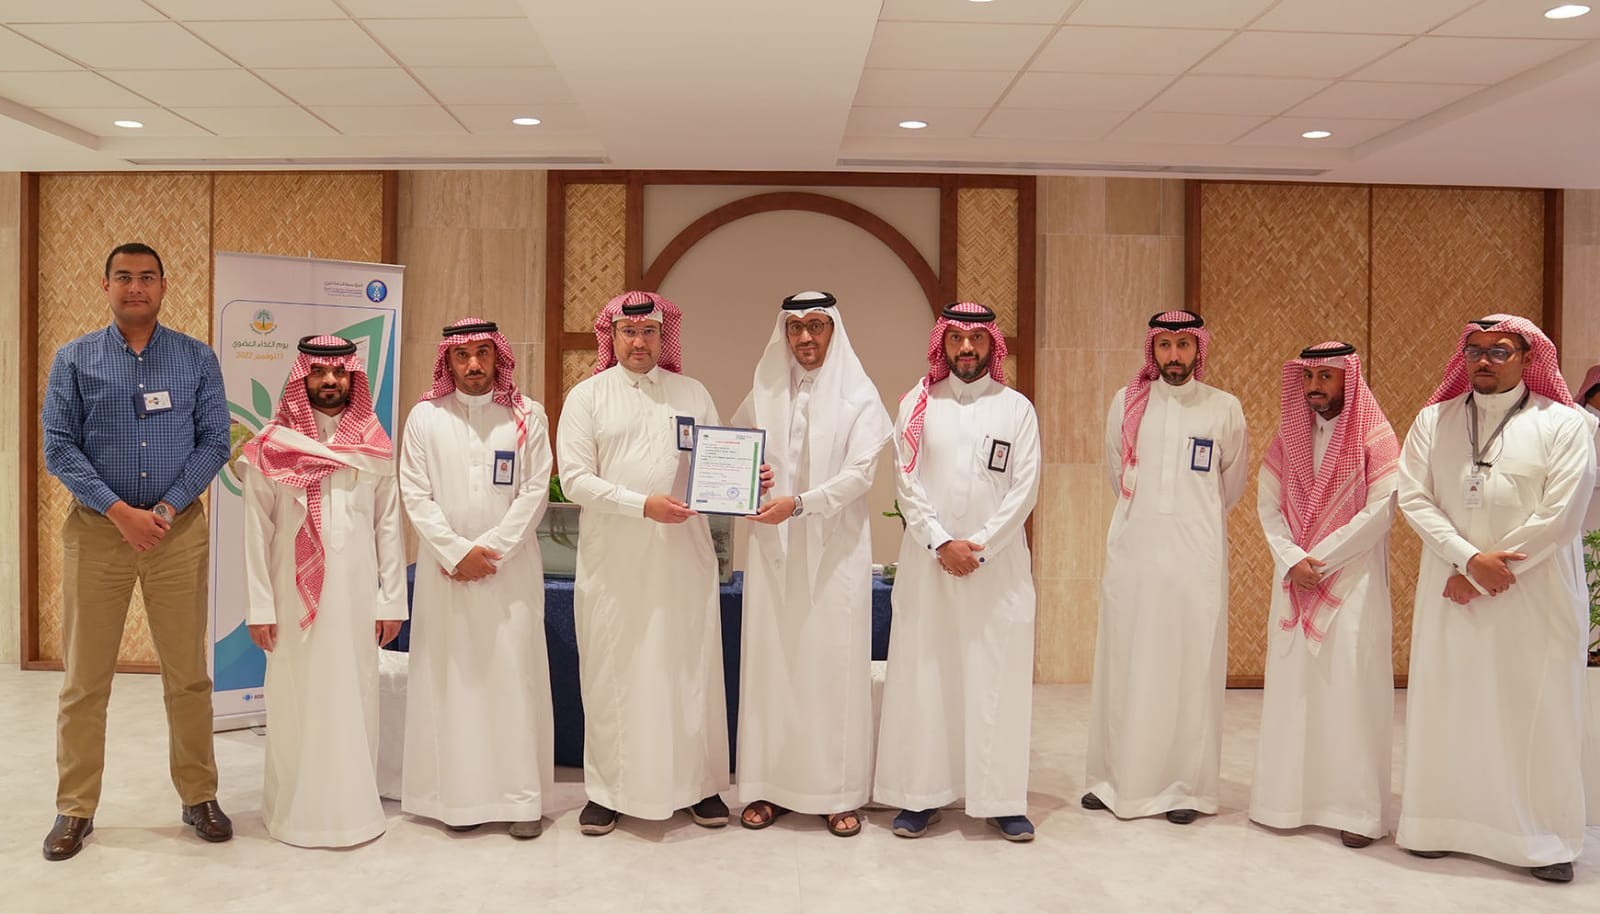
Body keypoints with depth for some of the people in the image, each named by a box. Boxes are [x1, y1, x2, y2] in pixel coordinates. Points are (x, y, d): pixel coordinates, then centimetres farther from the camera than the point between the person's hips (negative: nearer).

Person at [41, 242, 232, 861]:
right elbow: (58, 447, -1)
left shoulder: (197, 359, 5)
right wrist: (119, 511, -12)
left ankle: (199, 797, 18)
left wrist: (167, 509, -11)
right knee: (85, 676, 6)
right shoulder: (74, 359, 4)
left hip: (179, 529, 0)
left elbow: (214, 440, 0)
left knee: (188, 672, 5)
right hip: (97, 530, 0)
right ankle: (75, 809, 19)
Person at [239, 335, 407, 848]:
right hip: (296, 594, -1)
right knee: (296, 699, 6)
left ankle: (354, 807, 19)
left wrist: (392, 599, 1)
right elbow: (257, 530, -1)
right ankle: (295, 809, 19)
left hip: (356, 594, 1)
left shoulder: (376, 446, 5)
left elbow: (389, 526, 4)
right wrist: (260, 605, -5)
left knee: (354, 696, 7)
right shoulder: (272, 447, 0)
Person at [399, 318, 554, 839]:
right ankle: (459, 794, 12)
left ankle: (522, 796, 6)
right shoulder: (425, 417, 5)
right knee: (451, 676, 3)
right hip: (445, 569, 1)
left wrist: (492, 550, -10)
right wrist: (457, 551, -9)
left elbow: (535, 492, -1)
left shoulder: (528, 416, 4)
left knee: (514, 675, -1)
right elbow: (415, 495, 1)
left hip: (511, 567, -1)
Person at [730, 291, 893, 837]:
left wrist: (799, 503, -21)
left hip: (835, 547, -2)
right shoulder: (765, 393, 9)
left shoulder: (859, 395, 1)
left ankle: (839, 792, 9)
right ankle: (769, 786, 14)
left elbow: (860, 472, -9)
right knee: (770, 663, 3)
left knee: (834, 665, 0)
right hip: (773, 548, 2)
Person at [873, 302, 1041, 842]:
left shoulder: (1016, 408, 6)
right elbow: (907, 483, 1)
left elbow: (1024, 489, 0)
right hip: (928, 560, 0)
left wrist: (979, 546, -10)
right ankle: (920, 796, 12)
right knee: (923, 675, 3)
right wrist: (941, 542, -10)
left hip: (997, 563, 0)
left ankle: (1002, 801, 11)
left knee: (998, 678, 2)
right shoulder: (918, 404, 7)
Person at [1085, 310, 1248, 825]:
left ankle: (1185, 787, 11)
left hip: (1196, 555, -1)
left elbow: (1233, 481, 18)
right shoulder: (1126, 403, 6)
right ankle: (1116, 780, 13)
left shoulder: (1224, 408, 4)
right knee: (1123, 666, 4)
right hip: (1132, 550, 1)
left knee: (1192, 667, 2)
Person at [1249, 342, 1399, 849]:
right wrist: (1293, 559, -10)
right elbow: (1268, 505, 5)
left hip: (1353, 579, -4)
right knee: (1292, 684, 5)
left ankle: (1354, 807, 3)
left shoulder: (1375, 437, -3)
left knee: (1350, 687, -4)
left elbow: (1380, 511, -10)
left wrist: (1320, 558, -12)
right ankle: (1289, 795, 12)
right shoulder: (1288, 436, 9)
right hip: (1294, 579, 4)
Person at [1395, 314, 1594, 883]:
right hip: (1451, 590, 2)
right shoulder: (1433, 420, 6)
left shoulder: (1564, 424, -1)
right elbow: (1414, 498, -2)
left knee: (1536, 711, 2)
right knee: (1446, 704, 6)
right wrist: (1469, 558, -14)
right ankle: (1444, 823, 18)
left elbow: (1560, 517, -9)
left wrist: (1486, 573, -10)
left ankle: (1544, 839, 15)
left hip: (1536, 594, -2)